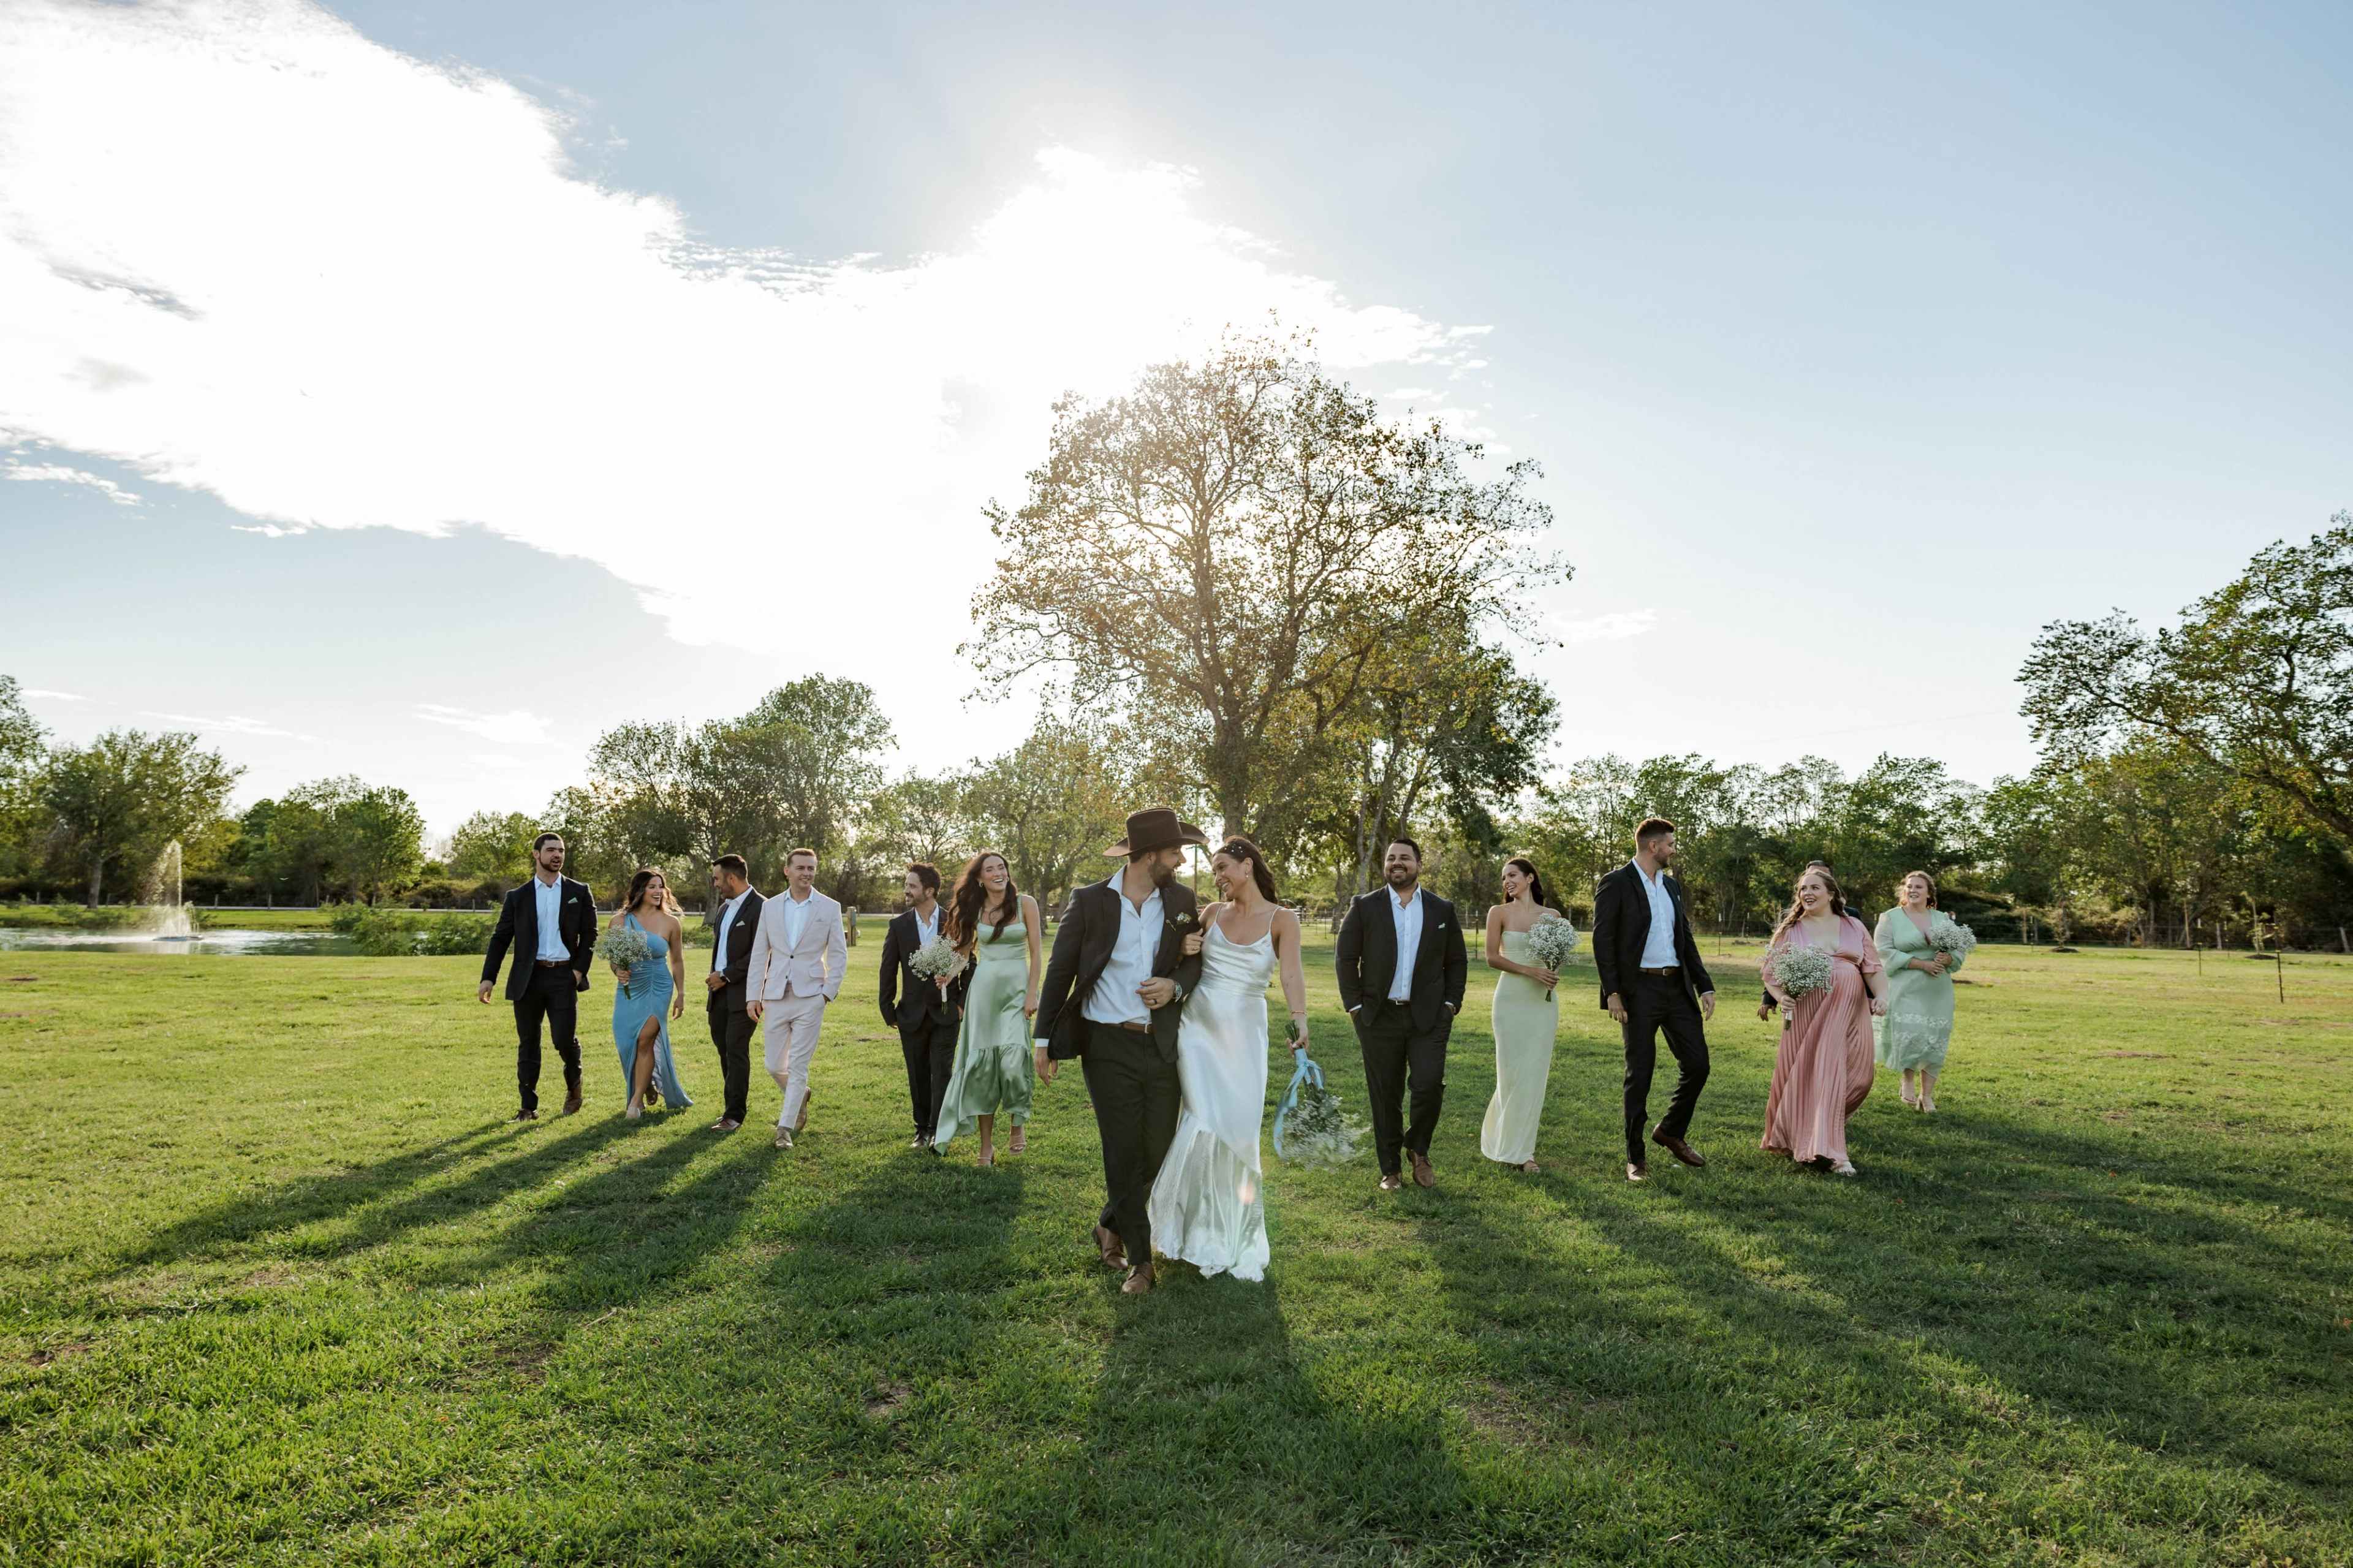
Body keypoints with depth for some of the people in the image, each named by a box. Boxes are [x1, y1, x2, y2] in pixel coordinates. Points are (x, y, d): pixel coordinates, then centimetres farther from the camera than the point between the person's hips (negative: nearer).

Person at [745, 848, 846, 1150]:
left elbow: (839, 955, 2)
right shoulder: (770, 907, 7)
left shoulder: (830, 908, 1)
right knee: (775, 1066, 8)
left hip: (810, 997, -3)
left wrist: (828, 992, -8)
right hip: (775, 997, 3)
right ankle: (799, 1096, 37)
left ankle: (785, 1128, 5)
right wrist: (753, 996, 3)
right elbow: (759, 954, 8)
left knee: (798, 1066, -4)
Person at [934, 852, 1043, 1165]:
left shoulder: (1025, 903, -1)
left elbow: (1036, 951, -2)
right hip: (983, 987, 3)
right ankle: (986, 1143, 9)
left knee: (1013, 1059, -16)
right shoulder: (974, 909, 7)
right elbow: (964, 949, 13)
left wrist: (1032, 993, -9)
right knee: (982, 1063, 1)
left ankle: (1018, 1122, 10)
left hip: (1017, 988, -2)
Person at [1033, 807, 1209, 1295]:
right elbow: (1060, 971, 0)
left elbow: (1198, 958, 12)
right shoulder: (1089, 901, -6)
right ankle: (1140, 1259, 16)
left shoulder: (1182, 900, 2)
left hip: (1163, 1046, 3)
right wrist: (1045, 1040, -1)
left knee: (1157, 1151, 10)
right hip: (1108, 1046, -3)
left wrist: (1176, 985, -10)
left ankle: (1110, 1225, 36)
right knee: (1124, 1154, 1)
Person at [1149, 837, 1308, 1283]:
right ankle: (1202, 1232, 11)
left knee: (1239, 1131, 2)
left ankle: (1234, 1233, 24)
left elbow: (1292, 972, -19)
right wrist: (1184, 952, -7)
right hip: (1199, 1026, 2)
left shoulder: (1281, 920, -3)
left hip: (1244, 1033, -1)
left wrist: (1299, 1021, -36)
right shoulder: (1213, 912, 6)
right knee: (1204, 1124, -7)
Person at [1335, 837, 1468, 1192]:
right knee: (1385, 1096, 5)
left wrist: (1450, 1004, 1)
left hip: (1429, 1017, 0)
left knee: (1429, 1085, -11)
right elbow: (1345, 959, 2)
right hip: (1380, 1017, 0)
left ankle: (1418, 1150, 16)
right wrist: (1355, 1006, -4)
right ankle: (1391, 1169, 19)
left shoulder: (1442, 910, 6)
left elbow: (1457, 961, 11)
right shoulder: (1364, 907, 2)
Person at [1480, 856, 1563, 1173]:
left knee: (1535, 1073, 4)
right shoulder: (1499, 913, 0)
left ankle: (1521, 1147, 16)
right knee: (1512, 1072, 1)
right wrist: (1529, 971, -17)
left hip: (1544, 1000, 3)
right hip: (1511, 998, -2)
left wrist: (1552, 972, -7)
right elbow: (1492, 958, -5)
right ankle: (1510, 1146, 17)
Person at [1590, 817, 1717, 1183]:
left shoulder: (1672, 886, 16)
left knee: (1697, 1064, 5)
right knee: (1639, 1074, 1)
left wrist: (1705, 986, 9)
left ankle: (1672, 1131, 28)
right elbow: (1603, 940, -10)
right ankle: (1636, 1158, 12)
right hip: (1639, 990, -6)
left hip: (1677, 988, 6)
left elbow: (1686, 940, 18)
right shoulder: (1615, 884, -6)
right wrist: (1612, 992, -16)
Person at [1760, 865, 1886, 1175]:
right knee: (1807, 1074, -5)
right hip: (1807, 1012, -2)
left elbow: (1871, 967, 12)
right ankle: (1831, 1152, 5)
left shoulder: (1854, 926, 12)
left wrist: (1880, 996, -5)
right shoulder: (1790, 929, 6)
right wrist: (1780, 997, -13)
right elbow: (1771, 972, 5)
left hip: (1849, 1011, 2)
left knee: (1856, 1078, -1)